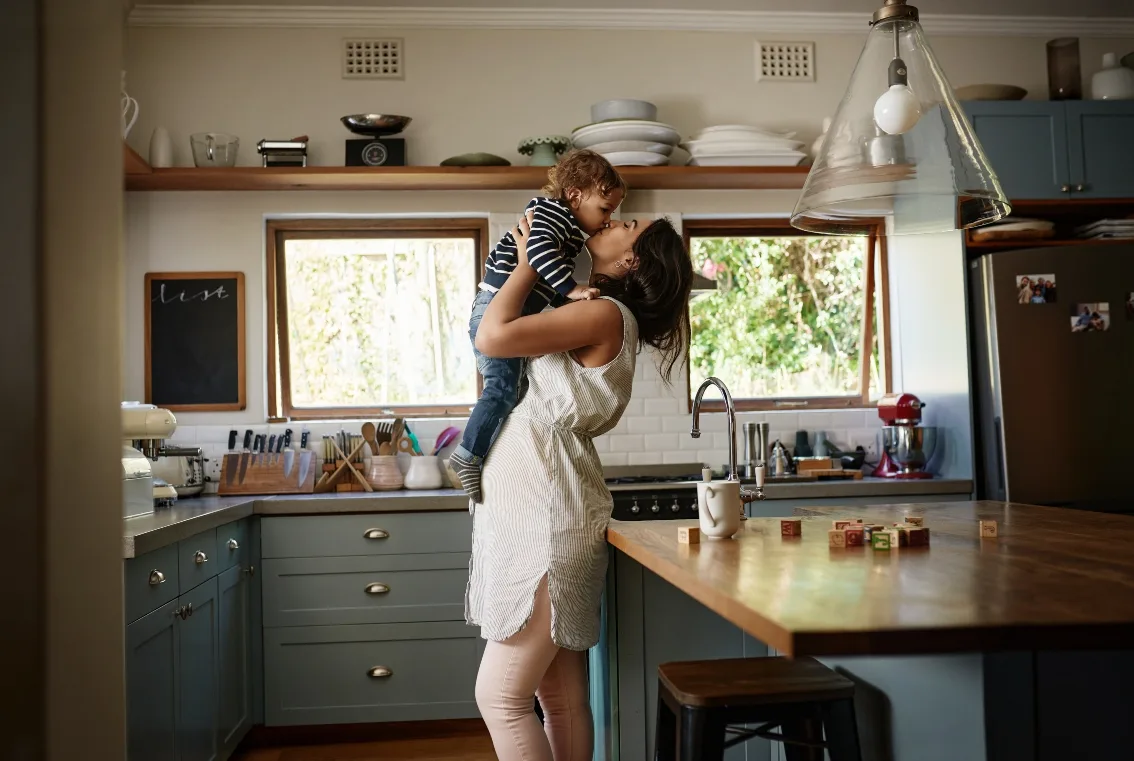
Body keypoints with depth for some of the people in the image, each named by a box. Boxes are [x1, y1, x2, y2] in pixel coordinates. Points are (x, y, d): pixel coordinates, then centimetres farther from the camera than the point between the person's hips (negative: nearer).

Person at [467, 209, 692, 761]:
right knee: (562, 699, 11)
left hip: (547, 514, -9)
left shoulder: (605, 314, -11)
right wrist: (532, 261, 20)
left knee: (500, 695, -7)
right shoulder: (599, 316, 17)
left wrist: (528, 263, -3)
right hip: (536, 509, 9)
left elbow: (491, 337, -17)